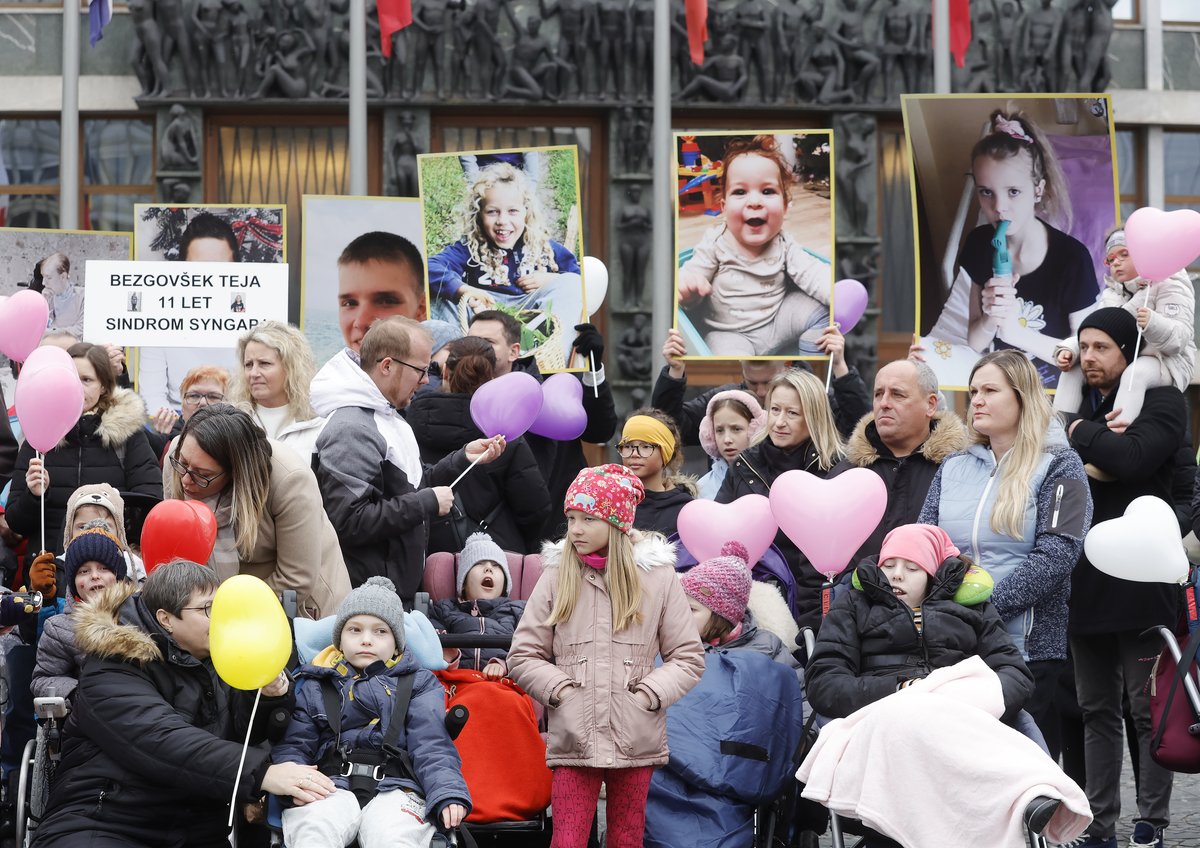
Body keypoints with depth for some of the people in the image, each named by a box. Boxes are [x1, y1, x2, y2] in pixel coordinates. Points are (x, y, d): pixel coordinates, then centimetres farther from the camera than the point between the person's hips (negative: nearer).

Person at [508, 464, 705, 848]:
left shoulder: (657, 576, 4)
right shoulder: (556, 577, 6)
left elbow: (688, 657, 6)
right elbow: (523, 656, 8)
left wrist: (650, 693, -8)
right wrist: (559, 688, -6)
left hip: (636, 740, 0)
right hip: (572, 738, 0)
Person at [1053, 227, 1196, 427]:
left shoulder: (1168, 284, -5)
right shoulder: (1111, 294, 17)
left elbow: (1180, 338, -18)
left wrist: (1153, 323, -41)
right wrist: (1069, 349, -16)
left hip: (1165, 363, -7)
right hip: (1120, 363, 7)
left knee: (1135, 374, -38)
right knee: (1073, 369, -9)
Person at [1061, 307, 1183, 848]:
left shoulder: (1160, 402, -3)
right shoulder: (1077, 406, 16)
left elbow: (1132, 456, -21)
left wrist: (1080, 435, -9)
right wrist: (1089, 462, -13)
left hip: (1139, 578, -6)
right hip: (1086, 582, 6)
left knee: (1149, 710, 1)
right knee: (1097, 711, 11)